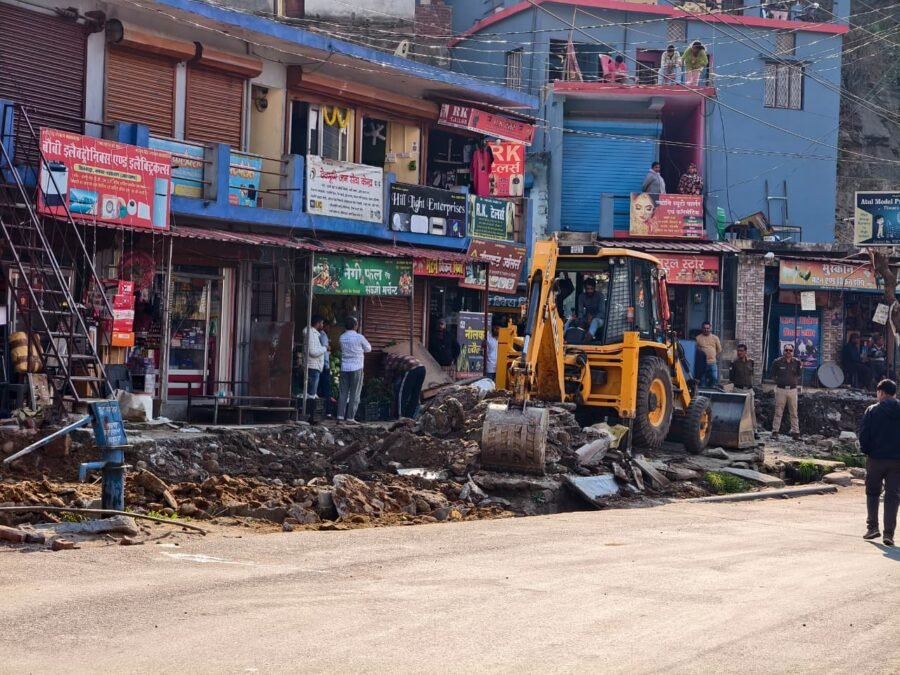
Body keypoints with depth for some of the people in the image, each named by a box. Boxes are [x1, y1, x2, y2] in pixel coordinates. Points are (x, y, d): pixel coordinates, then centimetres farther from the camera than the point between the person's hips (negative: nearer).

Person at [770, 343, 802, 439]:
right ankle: (775, 431, 5)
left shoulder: (797, 363, 3)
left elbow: (799, 376, 16)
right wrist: (778, 381, 5)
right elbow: (773, 375, 11)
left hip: (793, 390, 1)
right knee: (778, 412, 1)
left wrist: (798, 385, 11)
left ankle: (795, 431, 10)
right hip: (780, 389, -1)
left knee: (794, 412, 5)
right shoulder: (777, 362, -2)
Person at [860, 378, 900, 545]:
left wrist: (866, 451, 6)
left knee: (872, 493, 16)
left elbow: (863, 434, -8)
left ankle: (872, 527, 6)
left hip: (876, 458, -1)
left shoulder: (872, 410, -6)